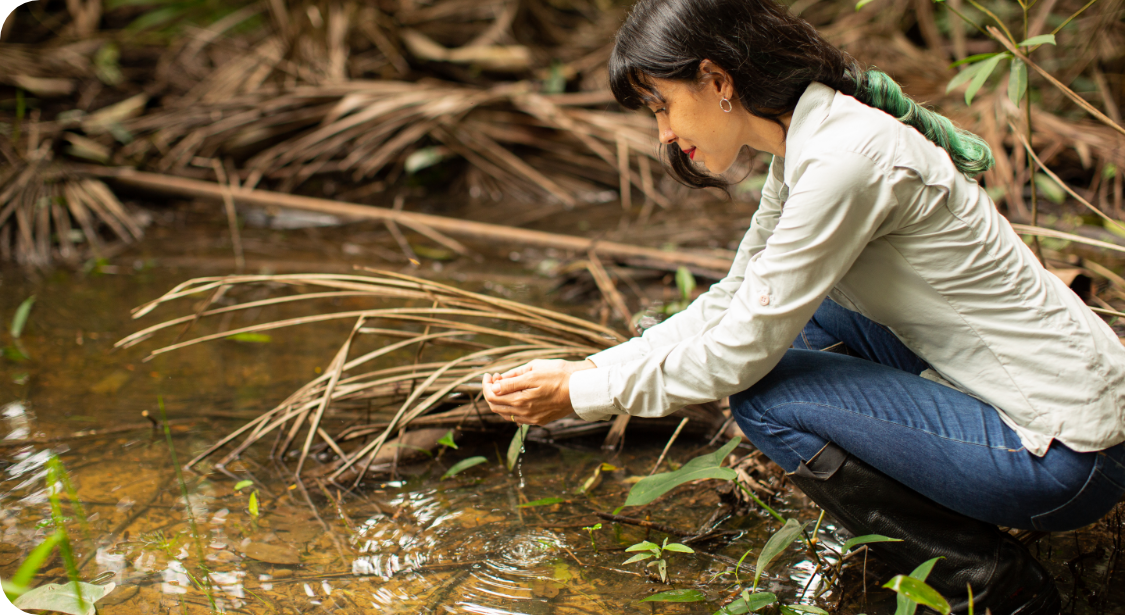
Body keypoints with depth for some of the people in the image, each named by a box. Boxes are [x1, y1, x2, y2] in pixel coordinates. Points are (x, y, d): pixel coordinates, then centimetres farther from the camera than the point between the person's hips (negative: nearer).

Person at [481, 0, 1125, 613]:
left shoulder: (844, 159, -23)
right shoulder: (804, 145, 6)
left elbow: (739, 354, -19)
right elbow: (731, 305, 14)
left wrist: (581, 395, -9)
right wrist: (592, 367, 7)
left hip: (1068, 452, -9)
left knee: (763, 394, -13)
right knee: (789, 319, 12)